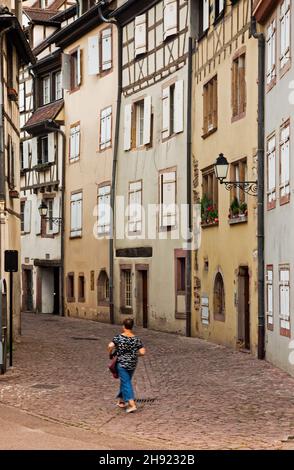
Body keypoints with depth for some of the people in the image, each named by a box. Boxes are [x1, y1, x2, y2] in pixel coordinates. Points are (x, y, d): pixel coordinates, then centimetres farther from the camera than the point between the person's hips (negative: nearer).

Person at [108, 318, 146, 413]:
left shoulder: (118, 337, -11)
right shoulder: (136, 339, -3)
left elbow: (110, 346, -23)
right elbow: (142, 352, -9)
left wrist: (110, 353, -3)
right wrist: (134, 354, 9)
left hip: (122, 363, -4)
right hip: (132, 364, 4)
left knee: (126, 383, -3)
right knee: (125, 381, 21)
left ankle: (132, 405, -13)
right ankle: (121, 401, 34)